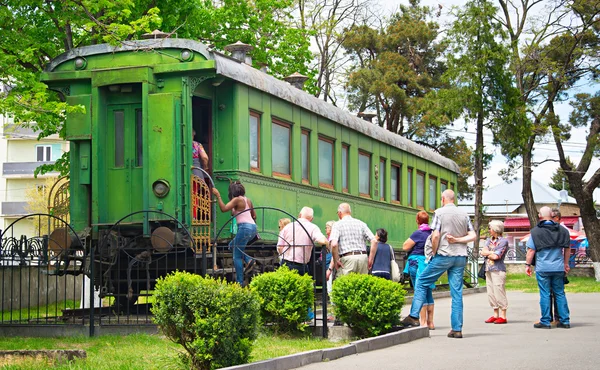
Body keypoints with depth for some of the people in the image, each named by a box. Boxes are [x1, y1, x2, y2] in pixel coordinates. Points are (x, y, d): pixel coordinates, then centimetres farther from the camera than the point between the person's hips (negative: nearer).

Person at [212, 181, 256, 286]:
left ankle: (240, 282, -4)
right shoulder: (248, 200, 16)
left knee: (237, 257, -1)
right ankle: (248, 260, 5)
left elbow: (223, 208, -17)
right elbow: (254, 216, 23)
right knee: (232, 245, 26)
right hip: (253, 227, 8)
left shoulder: (237, 200, -7)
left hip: (244, 227, -8)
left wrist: (218, 195, -10)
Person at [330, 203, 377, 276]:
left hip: (347, 259, -4)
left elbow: (334, 244, -14)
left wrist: (336, 261, -5)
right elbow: (374, 241, 4)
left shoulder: (338, 225, 2)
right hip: (363, 257, 4)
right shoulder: (361, 224, 13)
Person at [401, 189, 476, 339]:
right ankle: (457, 329, 3)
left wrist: (434, 253, 0)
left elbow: (435, 236, -13)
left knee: (421, 282, 9)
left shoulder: (439, 212, -5)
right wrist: (457, 239, 0)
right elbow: (472, 236, 5)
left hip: (444, 255, -4)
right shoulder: (464, 214, 9)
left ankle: (414, 317, 3)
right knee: (457, 293, 4)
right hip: (461, 257, 5)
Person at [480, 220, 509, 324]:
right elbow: (483, 252, 5)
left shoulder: (504, 241, -5)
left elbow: (496, 256, -12)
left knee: (499, 293, -8)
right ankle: (495, 315, 16)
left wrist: (487, 253, 2)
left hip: (498, 270, -7)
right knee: (491, 293, 8)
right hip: (488, 270, 8)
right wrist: (492, 253, -7)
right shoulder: (489, 240, 17)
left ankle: (503, 316, -4)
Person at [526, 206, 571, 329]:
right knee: (560, 294, 10)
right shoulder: (562, 230, 7)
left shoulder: (536, 231, -5)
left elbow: (531, 250, -7)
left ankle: (545, 321, 2)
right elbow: (567, 248, 14)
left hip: (542, 268, -3)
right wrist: (566, 264, 25)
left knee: (545, 294, 1)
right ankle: (565, 321, 10)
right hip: (559, 268, 3)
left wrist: (527, 265, 2)